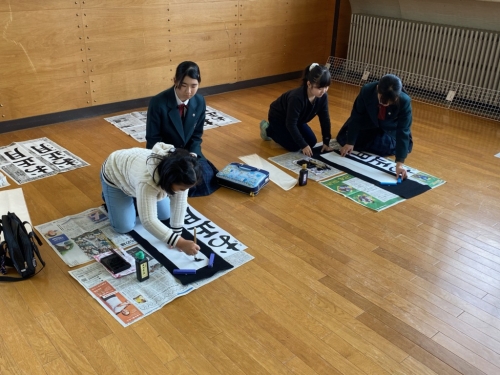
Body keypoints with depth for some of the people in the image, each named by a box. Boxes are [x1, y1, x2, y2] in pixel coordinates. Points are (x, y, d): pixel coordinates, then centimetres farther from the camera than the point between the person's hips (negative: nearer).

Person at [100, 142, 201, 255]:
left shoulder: (179, 175, -30)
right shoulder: (147, 181, -47)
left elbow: (179, 202, -21)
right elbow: (148, 221, -47)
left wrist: (176, 234, -21)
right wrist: (180, 243, -48)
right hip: (115, 175, -5)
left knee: (165, 215, 5)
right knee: (124, 227, -6)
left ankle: (134, 197, 24)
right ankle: (108, 196, 18)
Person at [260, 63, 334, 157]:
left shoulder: (323, 97, -21)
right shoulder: (297, 97, -40)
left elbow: (325, 119, -11)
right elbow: (291, 124, -34)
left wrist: (326, 142, -12)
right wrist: (303, 145, -33)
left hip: (297, 119, 7)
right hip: (278, 117, -7)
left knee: (312, 142, 1)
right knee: (294, 146, -14)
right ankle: (268, 129, 7)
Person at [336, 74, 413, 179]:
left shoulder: (405, 101, -39)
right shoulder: (367, 90, -37)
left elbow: (403, 131, -37)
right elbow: (356, 116, -23)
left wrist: (400, 163, -44)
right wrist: (350, 142, -18)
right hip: (368, 123, 0)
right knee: (344, 138, -3)